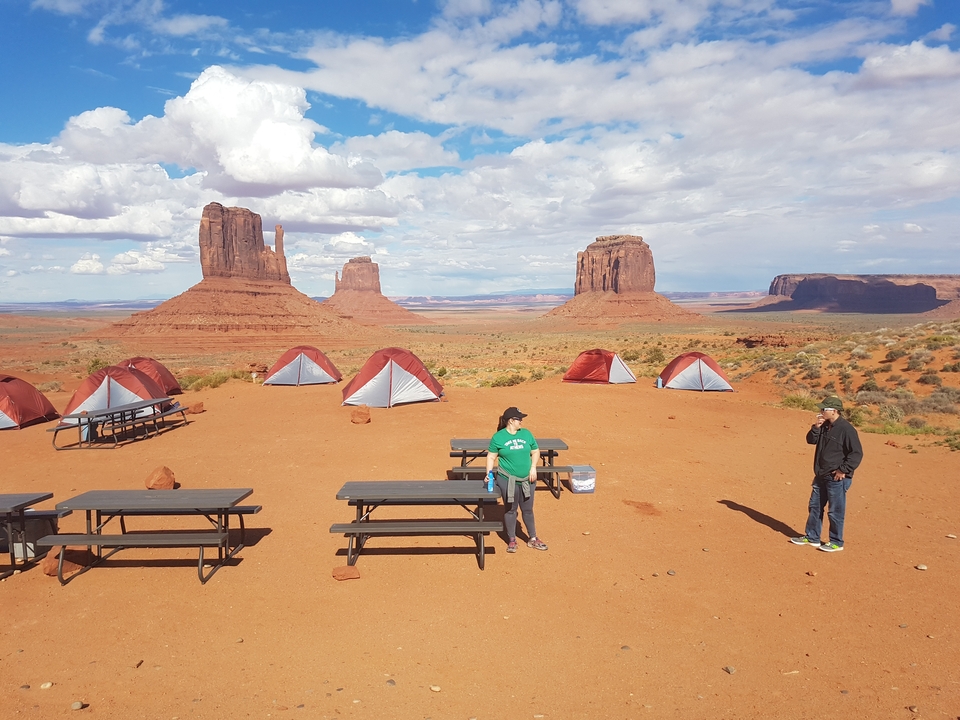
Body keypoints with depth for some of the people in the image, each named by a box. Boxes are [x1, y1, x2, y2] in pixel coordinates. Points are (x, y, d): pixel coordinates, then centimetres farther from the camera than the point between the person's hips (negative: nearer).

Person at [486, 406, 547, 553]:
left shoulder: (526, 434, 3)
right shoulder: (498, 437, -6)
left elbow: (535, 451, 10)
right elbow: (491, 456, -1)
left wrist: (533, 467, -4)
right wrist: (489, 473, -13)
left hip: (527, 480, 3)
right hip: (507, 480, -3)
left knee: (528, 510, 12)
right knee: (510, 510, 9)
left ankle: (533, 539, 27)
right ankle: (512, 540, 23)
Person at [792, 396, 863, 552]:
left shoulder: (846, 429, -18)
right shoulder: (824, 426, 7)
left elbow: (857, 453, -18)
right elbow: (810, 440, 10)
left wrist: (843, 470, -18)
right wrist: (816, 428, -6)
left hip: (837, 478, -9)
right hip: (821, 475, 9)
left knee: (835, 511, 2)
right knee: (815, 506, 16)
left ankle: (836, 542, 16)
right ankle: (812, 537, 28)